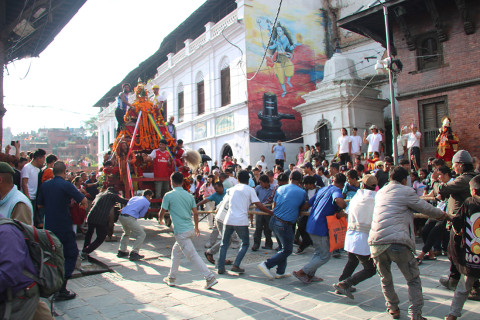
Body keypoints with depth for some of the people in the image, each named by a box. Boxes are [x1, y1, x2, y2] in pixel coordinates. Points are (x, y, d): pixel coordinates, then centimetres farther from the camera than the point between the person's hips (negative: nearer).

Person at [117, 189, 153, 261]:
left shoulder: (135, 197, 27)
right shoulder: (147, 202, 8)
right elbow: (141, 215, 8)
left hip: (121, 216, 8)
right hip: (130, 218, -8)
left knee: (126, 233, 31)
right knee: (141, 234, 1)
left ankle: (121, 251, 32)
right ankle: (134, 253, -5)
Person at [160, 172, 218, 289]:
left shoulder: (168, 195, -6)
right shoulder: (189, 195, 8)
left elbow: (162, 212, 3)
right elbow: (195, 213, 8)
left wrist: (160, 220, 26)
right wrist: (196, 227, 22)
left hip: (181, 232, -7)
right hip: (191, 229, 7)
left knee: (193, 255, -4)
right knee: (176, 250, 24)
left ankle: (210, 277, -6)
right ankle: (172, 277, 32)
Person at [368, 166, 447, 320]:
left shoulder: (380, 192, 21)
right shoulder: (406, 191, 4)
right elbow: (426, 208, 12)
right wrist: (442, 214, 32)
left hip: (375, 242, 5)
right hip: (398, 242, -4)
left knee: (385, 279, 24)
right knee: (413, 280, 14)